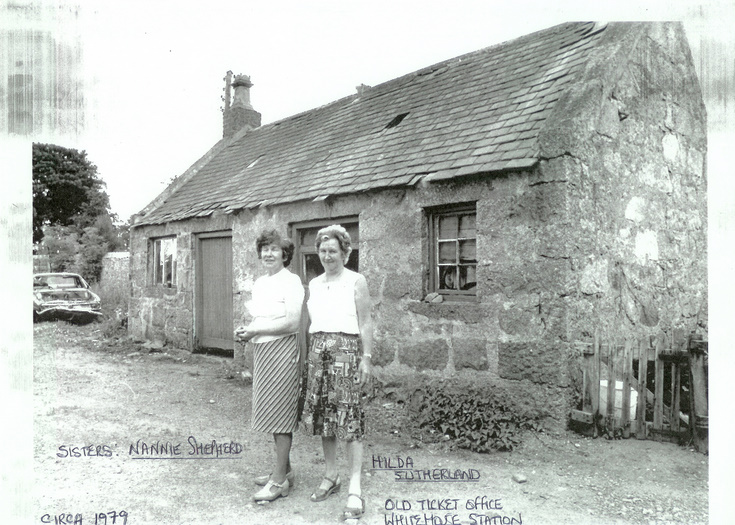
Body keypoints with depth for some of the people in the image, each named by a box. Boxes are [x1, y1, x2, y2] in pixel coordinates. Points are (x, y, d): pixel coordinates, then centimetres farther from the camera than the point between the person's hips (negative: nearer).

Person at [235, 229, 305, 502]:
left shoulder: (291, 281, -11)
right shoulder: (259, 283, 13)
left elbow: (292, 322, -18)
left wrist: (255, 330, -16)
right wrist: (246, 331, 0)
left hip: (282, 350, -8)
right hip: (261, 351, 8)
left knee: (280, 413, -3)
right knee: (272, 411, 13)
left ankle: (279, 480, 5)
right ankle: (284, 469, 26)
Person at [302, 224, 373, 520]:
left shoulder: (356, 281, -1)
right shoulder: (314, 284, 14)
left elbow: (365, 323, -4)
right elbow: (311, 323, 16)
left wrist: (366, 358, -9)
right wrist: (309, 355, 12)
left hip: (346, 349, -5)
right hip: (319, 350, 6)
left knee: (348, 417, -7)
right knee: (323, 415, 9)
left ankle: (355, 488, -3)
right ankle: (330, 476, 24)